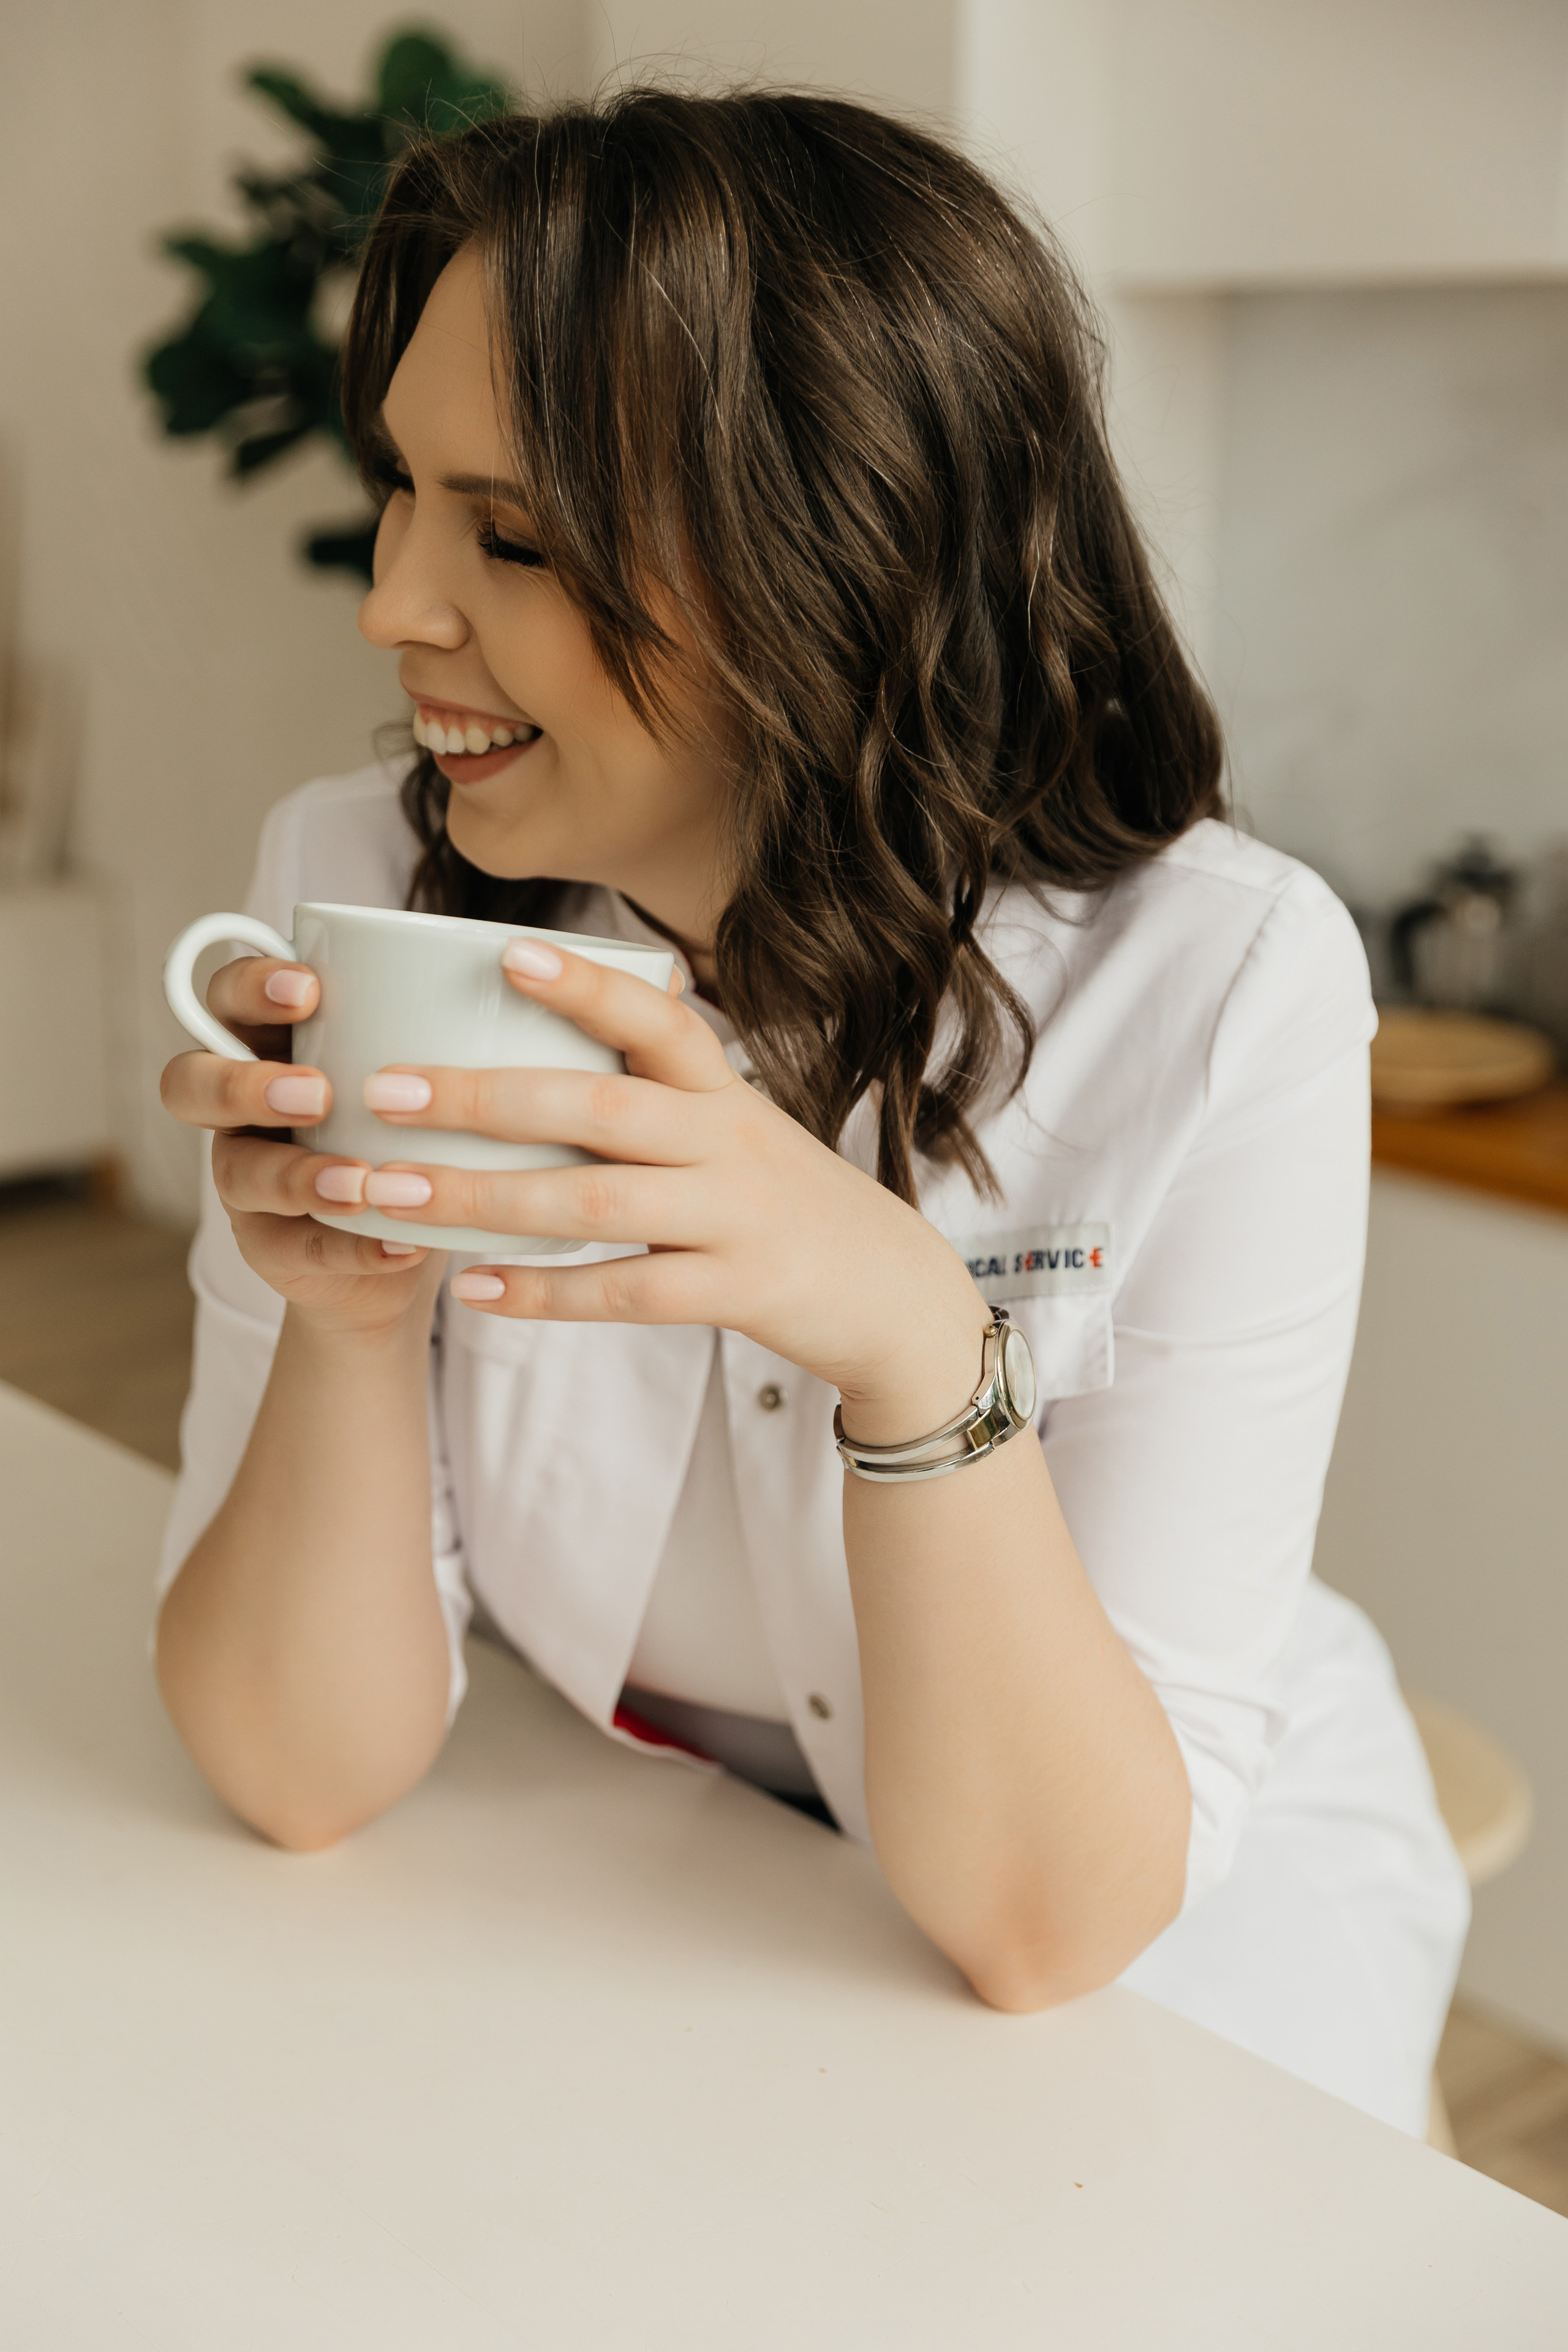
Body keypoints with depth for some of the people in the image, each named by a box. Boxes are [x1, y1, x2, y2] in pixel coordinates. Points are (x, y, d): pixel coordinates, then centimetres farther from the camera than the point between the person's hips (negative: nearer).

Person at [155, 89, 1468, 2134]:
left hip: (1170, 1972, -2)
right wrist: (349, 1317, -32)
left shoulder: (1221, 990, -22)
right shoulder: (361, 883, -14)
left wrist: (916, 1344, -39)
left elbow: (1051, 1910, -23)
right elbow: (309, 1773, -14)